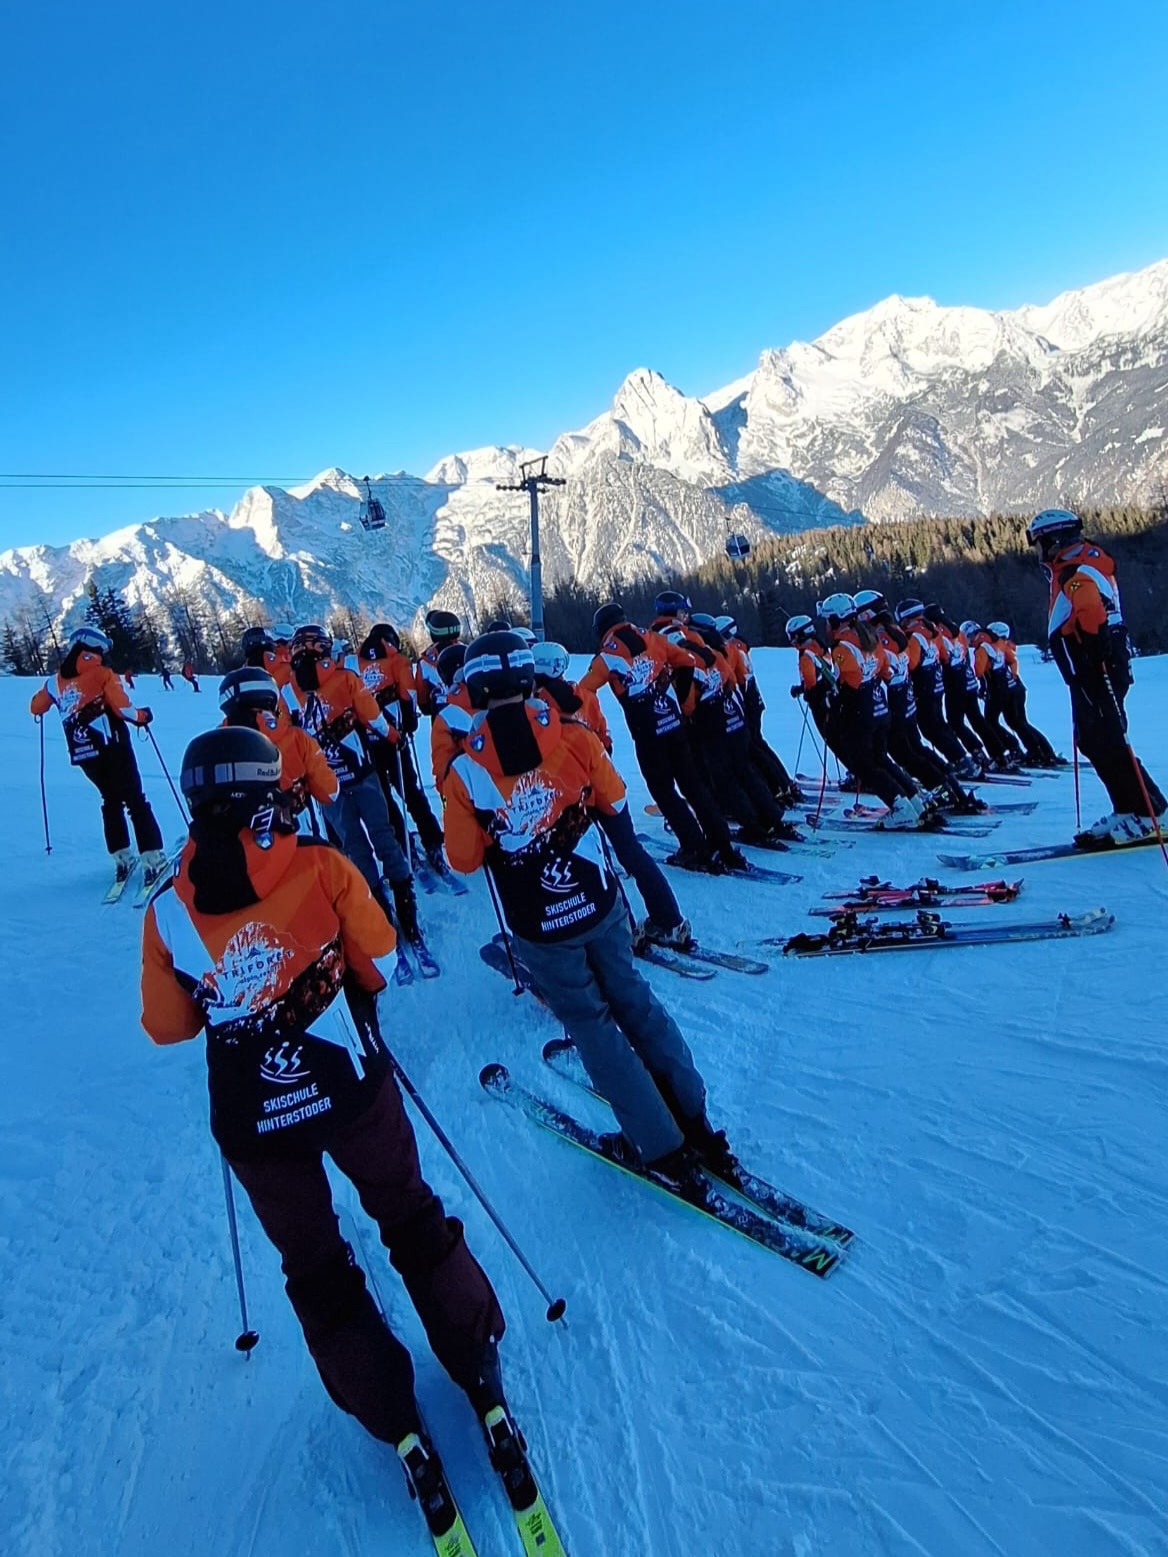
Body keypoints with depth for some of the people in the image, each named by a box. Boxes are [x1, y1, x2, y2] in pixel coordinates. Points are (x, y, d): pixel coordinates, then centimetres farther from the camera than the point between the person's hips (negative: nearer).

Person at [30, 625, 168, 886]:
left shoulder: (56, 682, 8)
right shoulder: (103, 674, -5)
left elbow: (36, 707, 20)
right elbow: (122, 708, -13)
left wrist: (56, 701, 38)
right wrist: (141, 716, 5)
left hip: (84, 755, 5)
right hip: (113, 748, -5)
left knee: (111, 801, 21)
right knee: (136, 803, -2)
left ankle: (122, 858, 18)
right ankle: (152, 859, -11)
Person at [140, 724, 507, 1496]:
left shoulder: (168, 911, -9)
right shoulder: (320, 866, -13)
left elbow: (166, 1026, 1)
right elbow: (380, 964, -5)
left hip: (252, 1118, 1)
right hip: (352, 1088, -1)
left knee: (315, 1267, 21)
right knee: (412, 1219, 22)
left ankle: (393, 1419, 28)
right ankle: (478, 1367, 30)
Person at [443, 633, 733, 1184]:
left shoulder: (465, 771, -16)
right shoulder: (574, 737, -11)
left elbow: (464, 858, -6)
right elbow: (613, 800, 5)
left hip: (539, 926, -2)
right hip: (600, 904, 2)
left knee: (591, 1023, 14)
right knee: (634, 1001, 21)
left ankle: (661, 1147, 21)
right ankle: (695, 1123, 30)